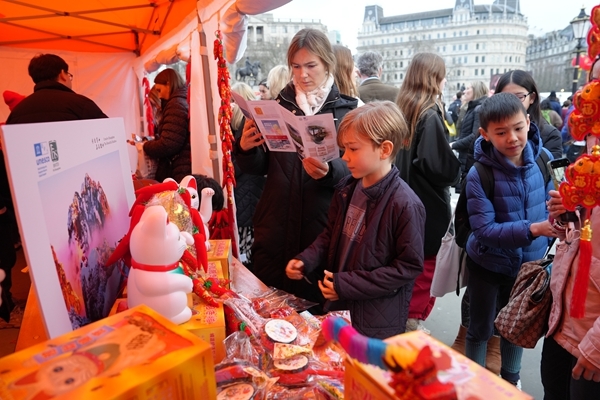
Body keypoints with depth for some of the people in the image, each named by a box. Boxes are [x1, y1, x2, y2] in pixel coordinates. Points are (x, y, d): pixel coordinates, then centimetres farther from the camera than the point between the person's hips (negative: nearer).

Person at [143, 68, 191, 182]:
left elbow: (167, 145, -21)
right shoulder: (186, 100, 19)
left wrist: (145, 146, -2)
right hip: (186, 171, 10)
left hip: (181, 174, -10)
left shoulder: (177, 104, -13)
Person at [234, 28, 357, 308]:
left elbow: (354, 171, -7)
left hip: (322, 225, -2)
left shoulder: (347, 110, 1)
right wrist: (246, 149, -13)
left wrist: (329, 172, -27)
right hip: (275, 224, 3)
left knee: (316, 305, 9)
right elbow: (259, 167, 8)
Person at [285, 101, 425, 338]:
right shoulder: (347, 189, -2)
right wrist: (305, 260, -7)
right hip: (339, 307, 6)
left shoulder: (405, 205, -22)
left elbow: (409, 267, -18)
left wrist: (347, 285, -20)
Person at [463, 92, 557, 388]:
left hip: (529, 262, 4)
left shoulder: (543, 158, -11)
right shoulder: (479, 175, -22)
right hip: (488, 264, -3)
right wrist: (532, 229, -35)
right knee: (480, 330, 15)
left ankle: (511, 378, 49)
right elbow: (485, 230, -25)